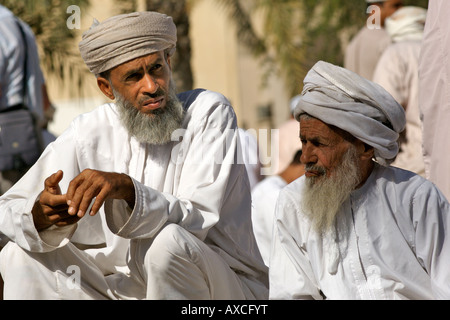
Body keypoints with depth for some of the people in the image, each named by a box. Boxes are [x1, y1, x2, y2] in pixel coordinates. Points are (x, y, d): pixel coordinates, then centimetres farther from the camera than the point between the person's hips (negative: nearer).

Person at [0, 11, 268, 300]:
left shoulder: (209, 111, -13)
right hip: (127, 287, 4)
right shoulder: (89, 132, 0)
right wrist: (42, 213, -28)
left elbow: (196, 221, -23)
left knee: (169, 242, -35)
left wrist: (127, 189, -40)